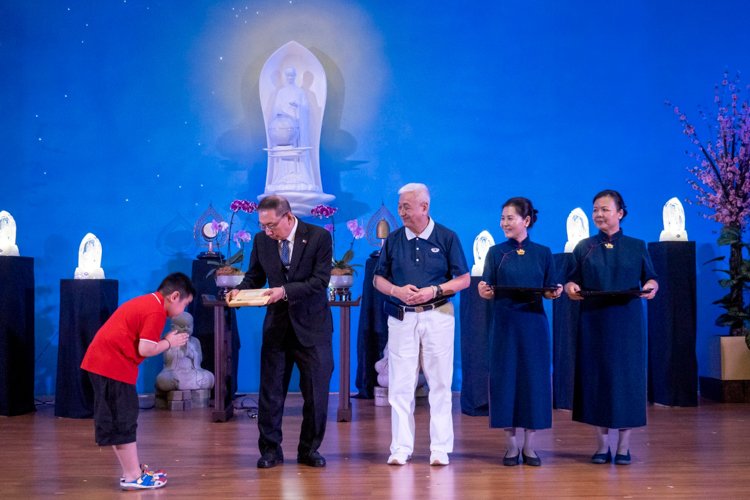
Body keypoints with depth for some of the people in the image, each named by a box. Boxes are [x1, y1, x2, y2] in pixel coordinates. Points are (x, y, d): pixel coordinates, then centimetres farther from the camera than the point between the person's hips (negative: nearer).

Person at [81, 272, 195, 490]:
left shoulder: (144, 302, 17)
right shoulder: (156, 312, -13)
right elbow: (145, 349, -17)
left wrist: (163, 340, 9)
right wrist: (168, 343, -2)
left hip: (98, 359, 11)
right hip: (114, 366, -11)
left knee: (114, 421, 15)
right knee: (123, 421, -2)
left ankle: (132, 471, 25)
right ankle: (133, 476, 6)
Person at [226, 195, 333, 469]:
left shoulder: (319, 237, -10)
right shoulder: (261, 240, 1)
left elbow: (320, 281, -16)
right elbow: (254, 276, 11)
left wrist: (285, 290, -27)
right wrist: (240, 290, -10)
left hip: (312, 325, -2)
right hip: (277, 325, 3)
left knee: (316, 391, 4)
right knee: (270, 389, 3)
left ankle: (309, 449, 19)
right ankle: (271, 449, 16)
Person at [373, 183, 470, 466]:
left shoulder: (447, 238, 1)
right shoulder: (393, 240, 7)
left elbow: (464, 280, 2)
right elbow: (378, 279, 12)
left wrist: (434, 291, -13)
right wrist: (397, 290, -8)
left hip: (437, 316, -2)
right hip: (401, 318, 2)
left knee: (440, 384, 2)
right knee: (400, 385, 1)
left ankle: (440, 448, 10)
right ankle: (400, 448, 9)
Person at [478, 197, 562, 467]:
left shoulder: (543, 253, 6)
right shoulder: (496, 253, 5)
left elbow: (549, 291, 8)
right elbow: (488, 291, 2)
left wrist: (554, 293, -14)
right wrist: (485, 292, -20)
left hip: (534, 323, 0)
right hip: (504, 324, 0)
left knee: (534, 379, 2)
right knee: (505, 377, -1)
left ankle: (529, 446, 12)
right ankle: (511, 446, 10)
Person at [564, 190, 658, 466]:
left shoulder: (637, 246, 7)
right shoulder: (584, 247, 9)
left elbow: (650, 278, 5)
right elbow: (572, 280, 6)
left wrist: (651, 286, -17)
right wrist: (570, 288, -16)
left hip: (627, 322, -1)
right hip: (593, 321, 1)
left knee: (626, 377, -1)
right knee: (596, 376, 1)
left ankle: (624, 446, 8)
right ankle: (602, 445, 10)